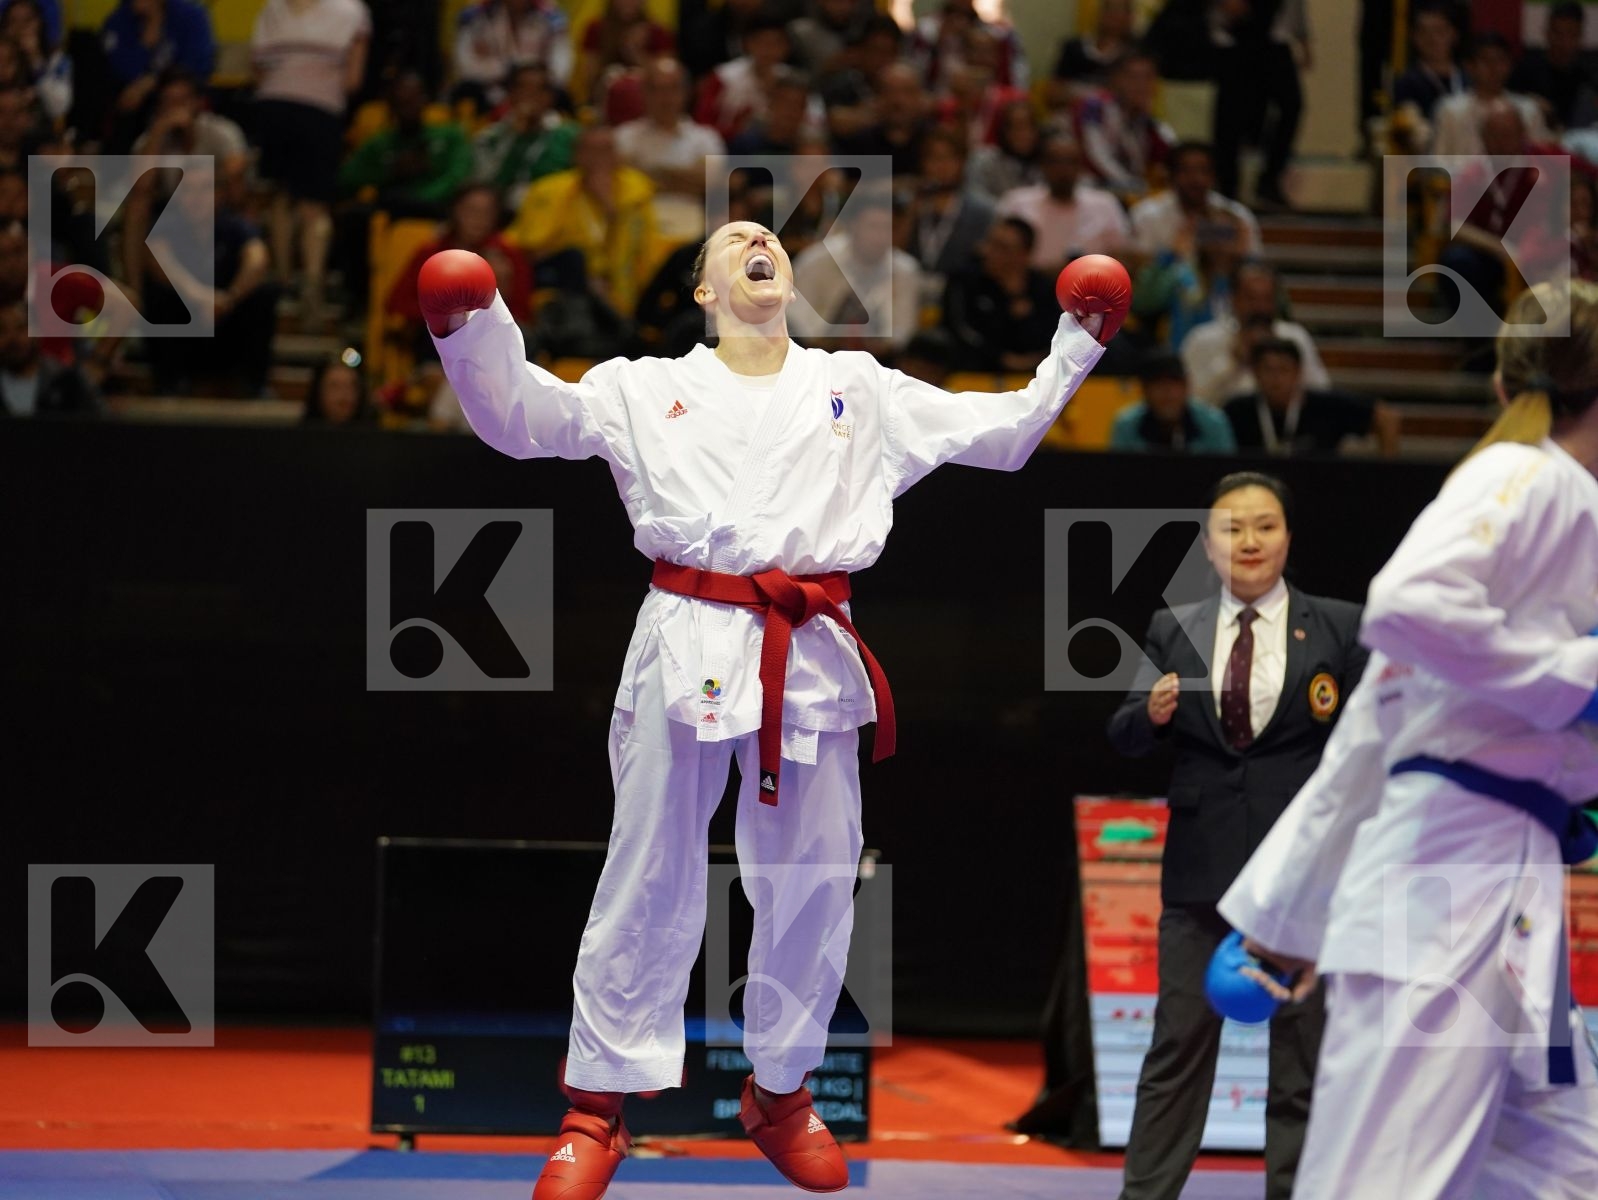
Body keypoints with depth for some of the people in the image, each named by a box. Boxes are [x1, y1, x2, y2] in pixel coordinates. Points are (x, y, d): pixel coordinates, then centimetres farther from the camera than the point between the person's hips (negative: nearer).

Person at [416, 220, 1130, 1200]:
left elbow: (1007, 432, 19)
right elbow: (517, 415, 6)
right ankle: (599, 1108, 8)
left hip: (812, 657, 2)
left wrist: (1078, 343, 9)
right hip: (690, 643, -2)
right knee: (649, 884, 0)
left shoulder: (859, 389, 17)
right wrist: (475, 328, -11)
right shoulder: (649, 389, 13)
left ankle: (780, 1090, 28)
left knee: (814, 887, 8)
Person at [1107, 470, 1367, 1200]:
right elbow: (1124, 740, 3)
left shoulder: (1337, 627, 2)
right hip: (1202, 863, 1)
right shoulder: (1173, 631, 6)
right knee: (1179, 1044, 5)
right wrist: (1151, 713, -16)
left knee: (1302, 1052, 3)